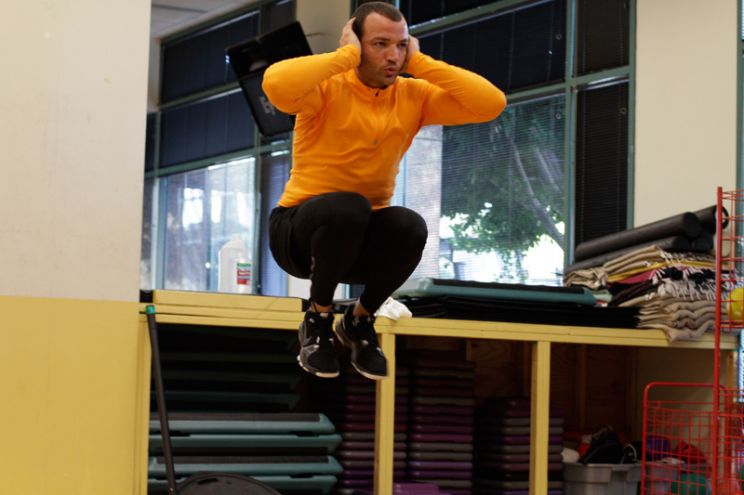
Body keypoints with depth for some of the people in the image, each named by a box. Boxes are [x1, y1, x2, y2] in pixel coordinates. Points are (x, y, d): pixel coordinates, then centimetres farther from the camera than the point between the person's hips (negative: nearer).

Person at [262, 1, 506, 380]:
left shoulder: (413, 95, -3)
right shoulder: (328, 88, -16)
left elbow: (492, 103, -14)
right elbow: (275, 83, -39)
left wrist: (419, 63, -14)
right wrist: (346, 55, -27)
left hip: (360, 237, 4)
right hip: (300, 230, -4)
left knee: (411, 228, -29)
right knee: (348, 208, -36)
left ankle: (358, 322, 0)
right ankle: (317, 322, -9)